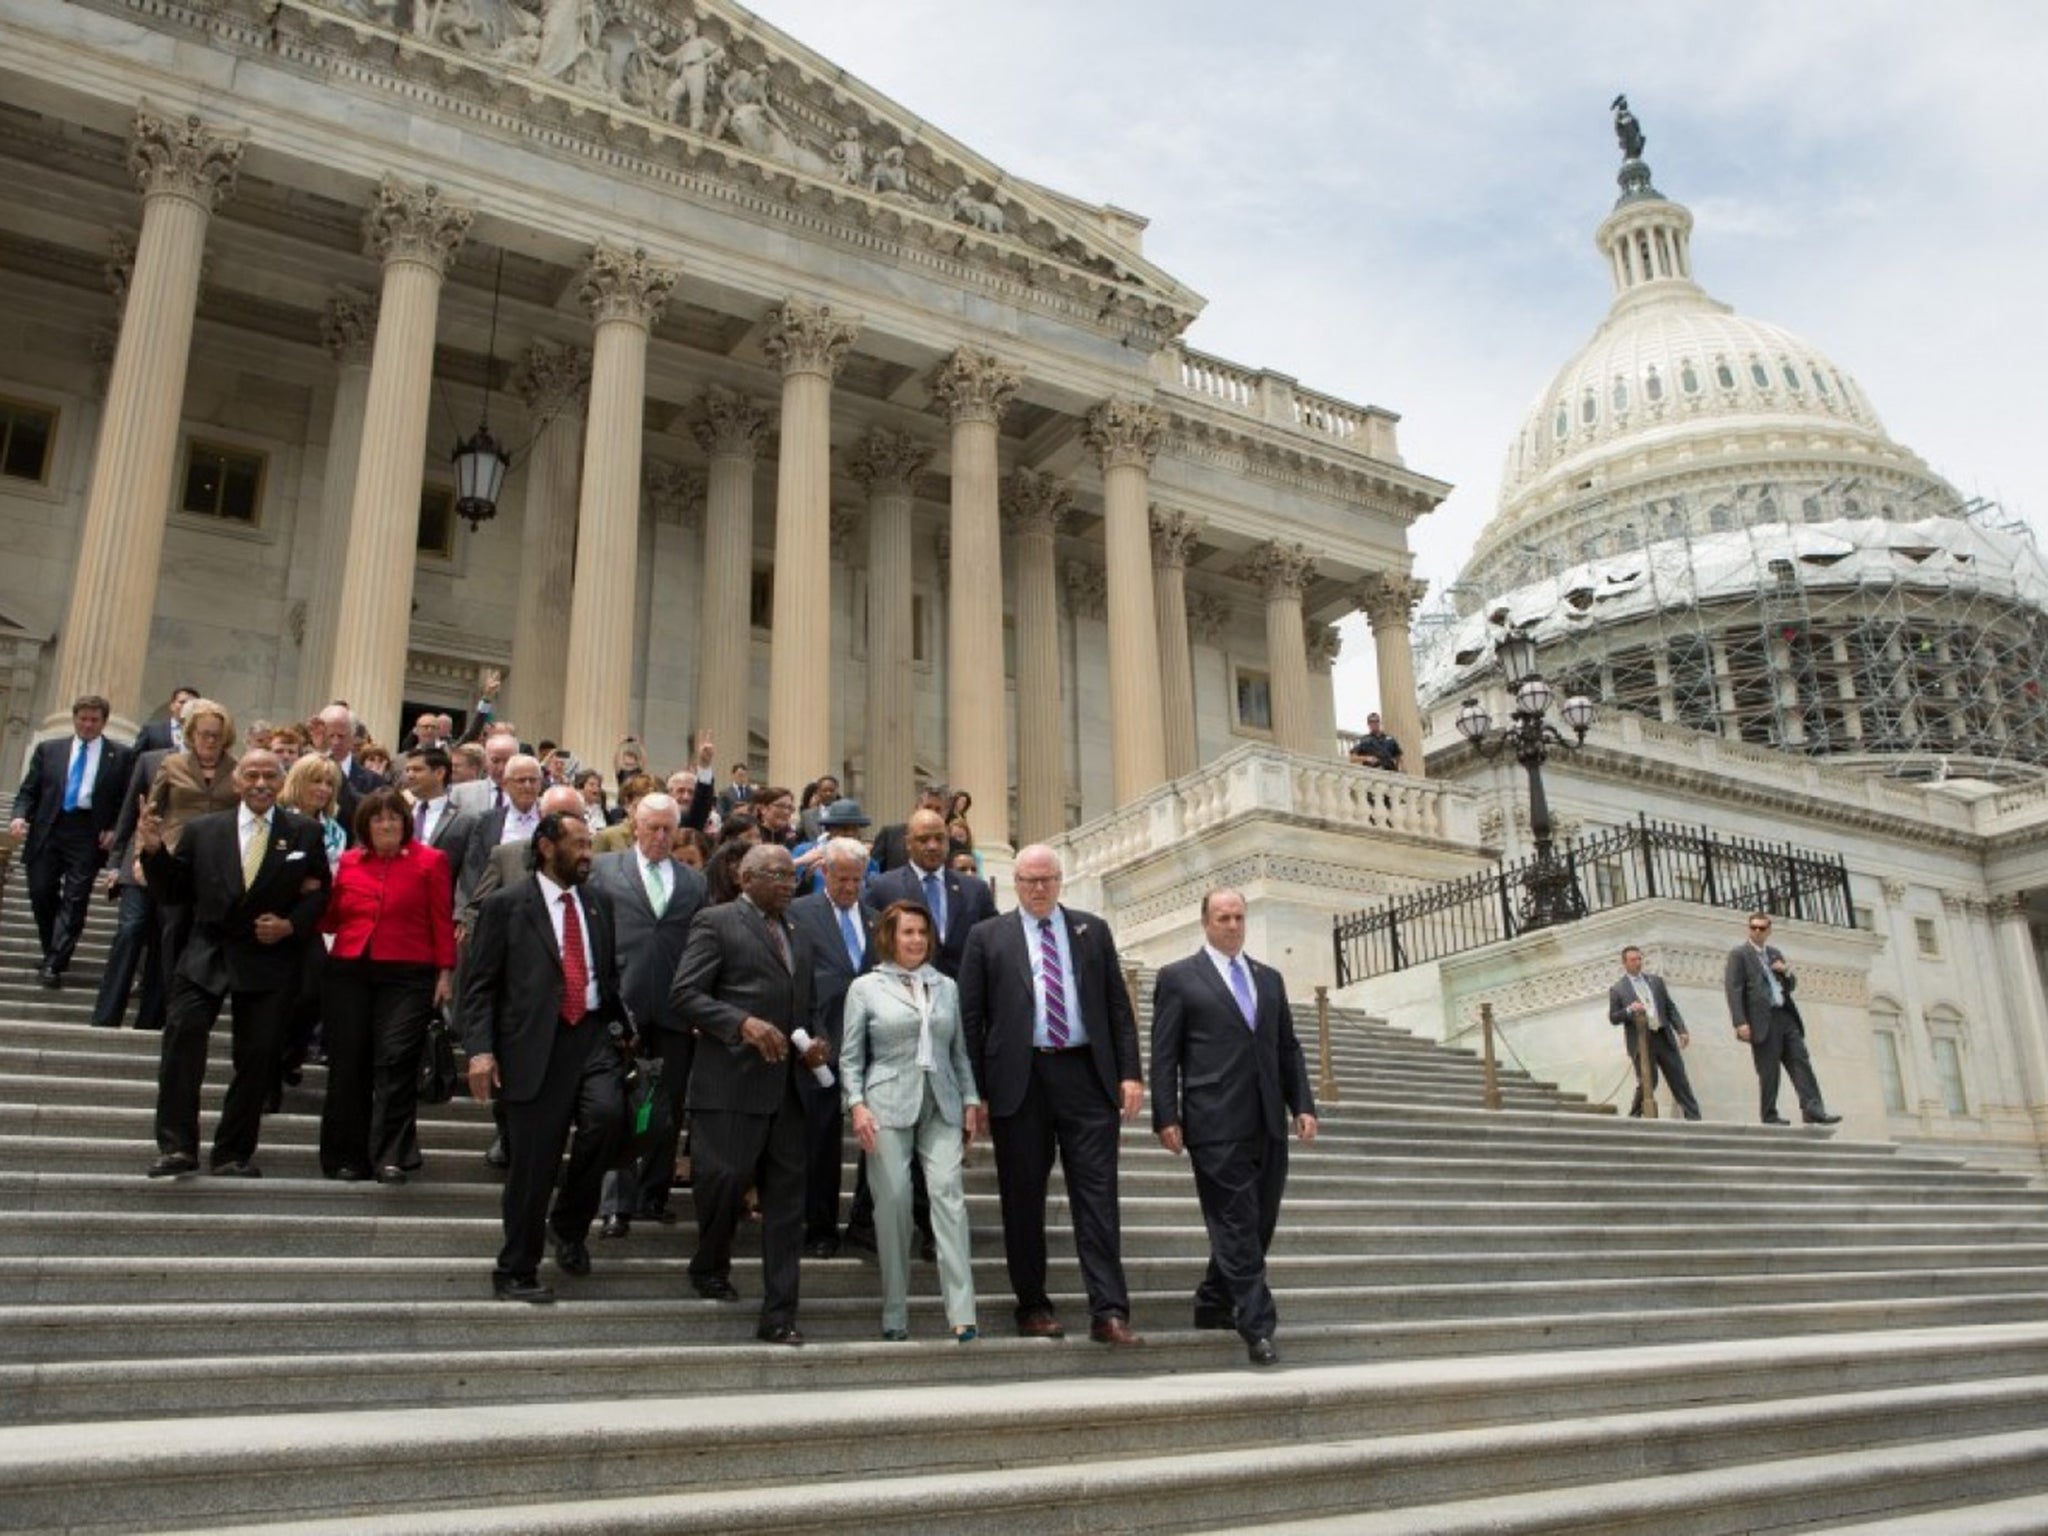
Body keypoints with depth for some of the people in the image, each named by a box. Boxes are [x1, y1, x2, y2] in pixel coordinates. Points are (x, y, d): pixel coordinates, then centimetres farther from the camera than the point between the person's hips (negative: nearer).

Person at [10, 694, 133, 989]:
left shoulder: (120, 756, 4)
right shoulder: (48, 749, 12)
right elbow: (28, 790, 10)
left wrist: (116, 830, -9)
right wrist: (20, 816, -7)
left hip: (88, 833, -3)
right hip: (47, 829, 3)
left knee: (75, 899, -7)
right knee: (41, 895, 6)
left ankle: (54, 965, -5)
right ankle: (54, 954, 25)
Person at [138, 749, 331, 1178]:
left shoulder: (305, 833, 5)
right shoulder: (203, 831, 8)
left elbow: (320, 894, 7)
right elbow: (173, 894, 9)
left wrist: (291, 925, -10)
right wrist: (155, 851, -6)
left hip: (270, 959, 0)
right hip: (207, 955, 0)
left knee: (258, 1056, 1)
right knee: (183, 1032, -17)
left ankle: (234, 1154, 14)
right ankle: (176, 1147, -10)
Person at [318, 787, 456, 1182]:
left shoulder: (429, 861, 2)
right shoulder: (349, 862, 12)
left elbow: (442, 921, 0)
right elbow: (331, 920, 17)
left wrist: (445, 972, -5)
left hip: (407, 976, -3)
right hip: (348, 972, 4)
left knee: (395, 1061, -9)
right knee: (348, 1064, 5)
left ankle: (389, 1157, -6)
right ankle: (348, 1157, 15)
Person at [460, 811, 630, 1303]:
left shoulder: (598, 903, 13)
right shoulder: (506, 906, 0)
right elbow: (479, 984, -2)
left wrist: (624, 1026, 11)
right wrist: (480, 1049, -12)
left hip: (592, 1036, 3)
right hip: (534, 1045, -3)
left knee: (607, 1113, -22)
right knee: (534, 1164, 0)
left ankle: (569, 1223, 4)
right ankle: (516, 1272, 20)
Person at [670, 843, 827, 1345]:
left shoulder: (798, 938, 22)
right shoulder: (716, 922, 0)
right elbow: (686, 994, -9)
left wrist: (815, 1045, 7)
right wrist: (743, 1023, -20)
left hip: (785, 1086, 6)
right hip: (731, 1083, -6)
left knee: (786, 1199, 3)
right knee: (726, 1178, -5)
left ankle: (779, 1316, 9)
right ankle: (709, 1267, 26)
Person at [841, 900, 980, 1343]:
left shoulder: (947, 986, 14)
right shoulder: (865, 987, 6)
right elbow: (851, 1057, 5)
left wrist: (971, 1100, 10)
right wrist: (857, 1105, -7)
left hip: (941, 1106, 2)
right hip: (888, 1105, -2)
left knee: (948, 1193, -11)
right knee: (893, 1202, -3)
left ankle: (962, 1313, -13)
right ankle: (895, 1315, 10)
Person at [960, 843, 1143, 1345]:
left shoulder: (1092, 930, 12)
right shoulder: (987, 937, 7)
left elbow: (1119, 1006, 10)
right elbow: (971, 1017, 4)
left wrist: (1130, 1073, 1)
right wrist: (976, 1091, -3)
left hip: (1086, 1075, 1)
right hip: (1019, 1079, -1)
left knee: (1097, 1193, -2)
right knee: (1023, 1199, 6)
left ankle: (1108, 1311, 1)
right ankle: (1032, 1305, 19)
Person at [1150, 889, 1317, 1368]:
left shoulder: (1269, 979, 18)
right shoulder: (1178, 978, 2)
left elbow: (1288, 1049, 18)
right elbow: (1163, 1056, -1)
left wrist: (1303, 1105, 8)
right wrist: (1166, 1118, -9)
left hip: (1268, 1125, 6)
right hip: (1217, 1126, -5)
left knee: (1259, 1223, 9)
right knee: (1236, 1225, -4)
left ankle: (1214, 1304, 26)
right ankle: (1257, 1326, 1)